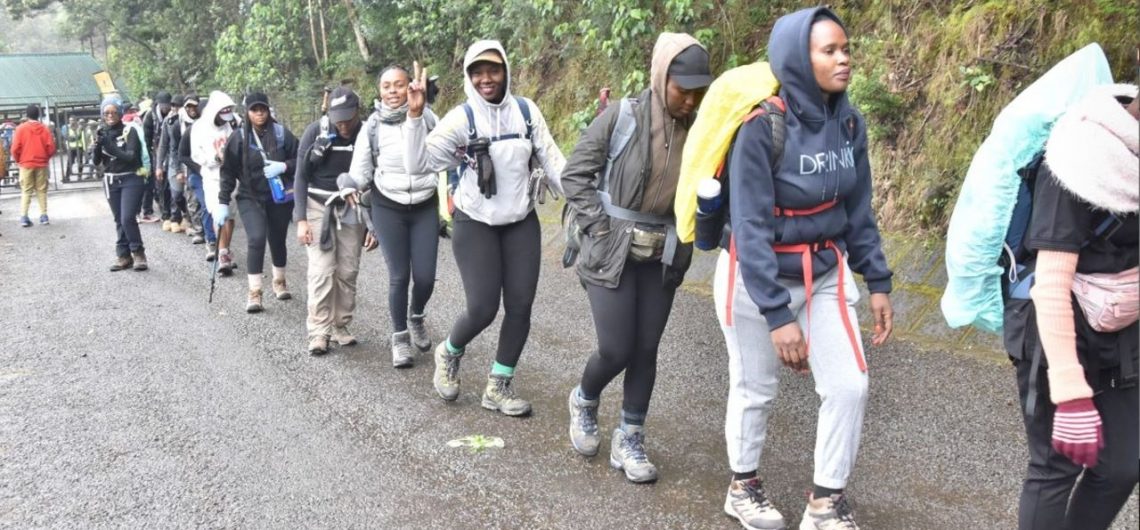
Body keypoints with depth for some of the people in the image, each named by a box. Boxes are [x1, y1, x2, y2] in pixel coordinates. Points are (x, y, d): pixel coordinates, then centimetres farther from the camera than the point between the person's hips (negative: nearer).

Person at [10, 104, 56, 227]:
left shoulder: (21, 128, -5)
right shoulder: (44, 128, -2)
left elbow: (15, 148, -6)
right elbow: (51, 147, -4)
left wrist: (18, 160, 12)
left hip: (26, 164, -1)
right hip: (42, 164, 1)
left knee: (26, 191, 5)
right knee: (42, 190, 10)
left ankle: (24, 217, -3)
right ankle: (44, 215, 8)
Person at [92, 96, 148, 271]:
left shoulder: (129, 131, -9)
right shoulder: (101, 133, 5)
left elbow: (131, 157, -18)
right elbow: (95, 161, 2)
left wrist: (110, 146, -27)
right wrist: (97, 146, -17)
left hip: (131, 179, -5)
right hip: (111, 181, 5)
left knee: (127, 218, -16)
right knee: (119, 221, 9)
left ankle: (138, 253, 0)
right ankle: (124, 255, 15)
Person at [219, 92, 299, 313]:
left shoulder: (282, 133, -5)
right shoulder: (239, 137, -4)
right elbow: (228, 171, -1)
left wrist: (284, 166, -17)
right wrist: (223, 202, -3)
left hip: (280, 197, 1)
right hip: (250, 198, -1)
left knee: (277, 241, 13)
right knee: (256, 239, -17)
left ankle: (279, 282, 38)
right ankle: (254, 293, -11)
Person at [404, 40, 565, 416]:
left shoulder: (527, 111, -3)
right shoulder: (461, 119, -11)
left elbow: (553, 162, 1)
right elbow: (418, 164, -17)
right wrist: (415, 116, -28)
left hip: (522, 223, 4)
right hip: (475, 225, -3)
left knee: (520, 307, 2)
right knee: (483, 308, -9)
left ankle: (498, 386, 19)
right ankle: (449, 353, 25)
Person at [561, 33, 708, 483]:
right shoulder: (621, 117, -12)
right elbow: (575, 174, -6)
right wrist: (600, 227, -11)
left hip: (663, 258, 4)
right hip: (612, 253, -3)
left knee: (645, 351, 7)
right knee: (616, 351, -2)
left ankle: (629, 440, 21)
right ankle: (584, 401, 30)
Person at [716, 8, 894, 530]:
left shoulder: (848, 122, -5)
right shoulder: (762, 126, -23)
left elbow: (858, 210, 6)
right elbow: (749, 227, -24)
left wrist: (878, 282, 3)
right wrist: (777, 314, -28)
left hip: (825, 273, 5)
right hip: (756, 277, -5)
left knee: (849, 385, -1)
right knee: (754, 388, 10)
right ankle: (742, 487, 34)